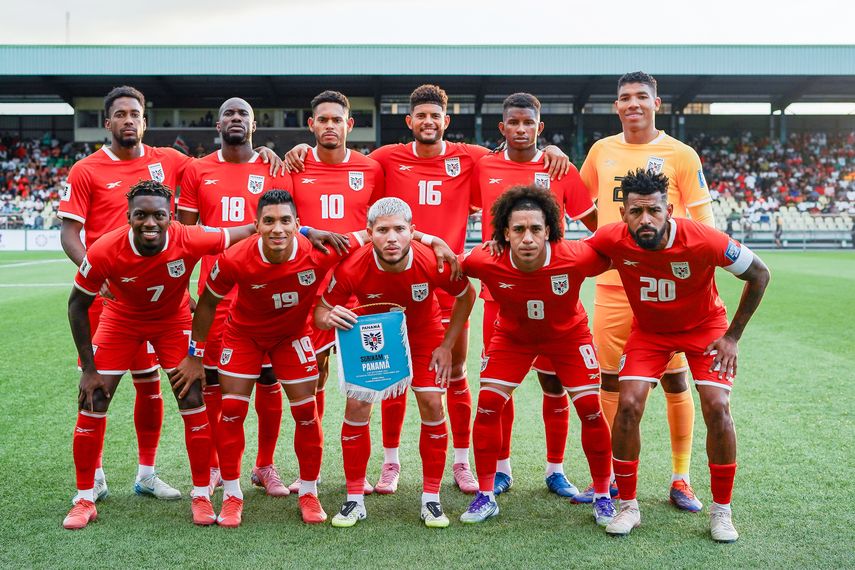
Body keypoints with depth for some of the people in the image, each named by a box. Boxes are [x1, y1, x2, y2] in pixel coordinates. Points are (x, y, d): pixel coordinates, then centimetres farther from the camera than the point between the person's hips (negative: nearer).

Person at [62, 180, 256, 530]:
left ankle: (201, 496, 10)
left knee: (193, 401, -6)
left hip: (173, 320, 0)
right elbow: (78, 304, -16)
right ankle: (84, 500, 14)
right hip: (121, 319, 0)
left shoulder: (190, 241, -33)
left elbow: (247, 232, -19)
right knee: (92, 404, -4)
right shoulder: (105, 251, -32)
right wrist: (89, 368, -15)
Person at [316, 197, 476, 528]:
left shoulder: (434, 262, -32)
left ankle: (431, 500, 7)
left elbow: (466, 296, -10)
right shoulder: (352, 268, -33)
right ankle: (355, 500, 6)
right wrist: (330, 318, -43)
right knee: (356, 407, -9)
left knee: (432, 407, -9)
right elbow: (321, 312, -18)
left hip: (423, 333, 0)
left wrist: (447, 345, -10)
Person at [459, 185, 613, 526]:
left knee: (591, 409, -6)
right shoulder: (486, 262, -32)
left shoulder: (576, 258, -35)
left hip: (569, 334, -1)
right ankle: (486, 496, 9)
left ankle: (603, 497, 15)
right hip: (512, 335, 1)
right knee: (487, 404, -8)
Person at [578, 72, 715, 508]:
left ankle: (681, 479, 17)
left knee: (674, 380, 4)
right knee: (610, 381, 6)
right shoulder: (601, 151, 9)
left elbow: (704, 224, -1)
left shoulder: (680, 155, 0)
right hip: (613, 283, 3)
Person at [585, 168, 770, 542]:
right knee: (628, 405, -15)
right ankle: (628, 506, 4)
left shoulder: (702, 241, -32)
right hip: (649, 329, 2)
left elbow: (759, 275, -16)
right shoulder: (612, 240, -27)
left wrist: (732, 336, -12)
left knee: (717, 408, -15)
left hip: (704, 326, -1)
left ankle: (721, 511, 6)